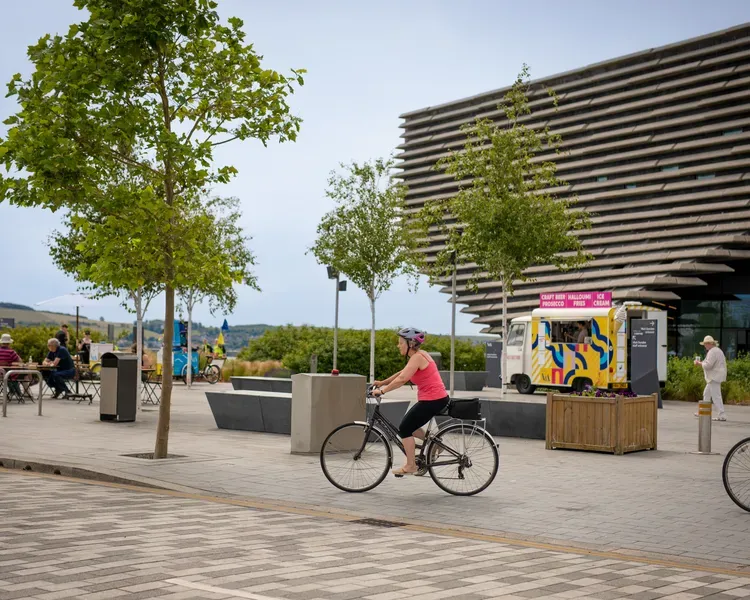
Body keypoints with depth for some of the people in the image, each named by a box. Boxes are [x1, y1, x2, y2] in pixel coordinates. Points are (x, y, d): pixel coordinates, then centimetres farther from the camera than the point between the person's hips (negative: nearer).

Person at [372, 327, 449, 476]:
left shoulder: (417, 357, -16)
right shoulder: (419, 355, 14)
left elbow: (401, 379, -25)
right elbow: (401, 374, 21)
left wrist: (382, 391, -21)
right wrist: (382, 383, 18)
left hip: (432, 400, -9)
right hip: (438, 399, 9)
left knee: (404, 428, 0)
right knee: (409, 425, 20)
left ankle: (410, 466, 6)